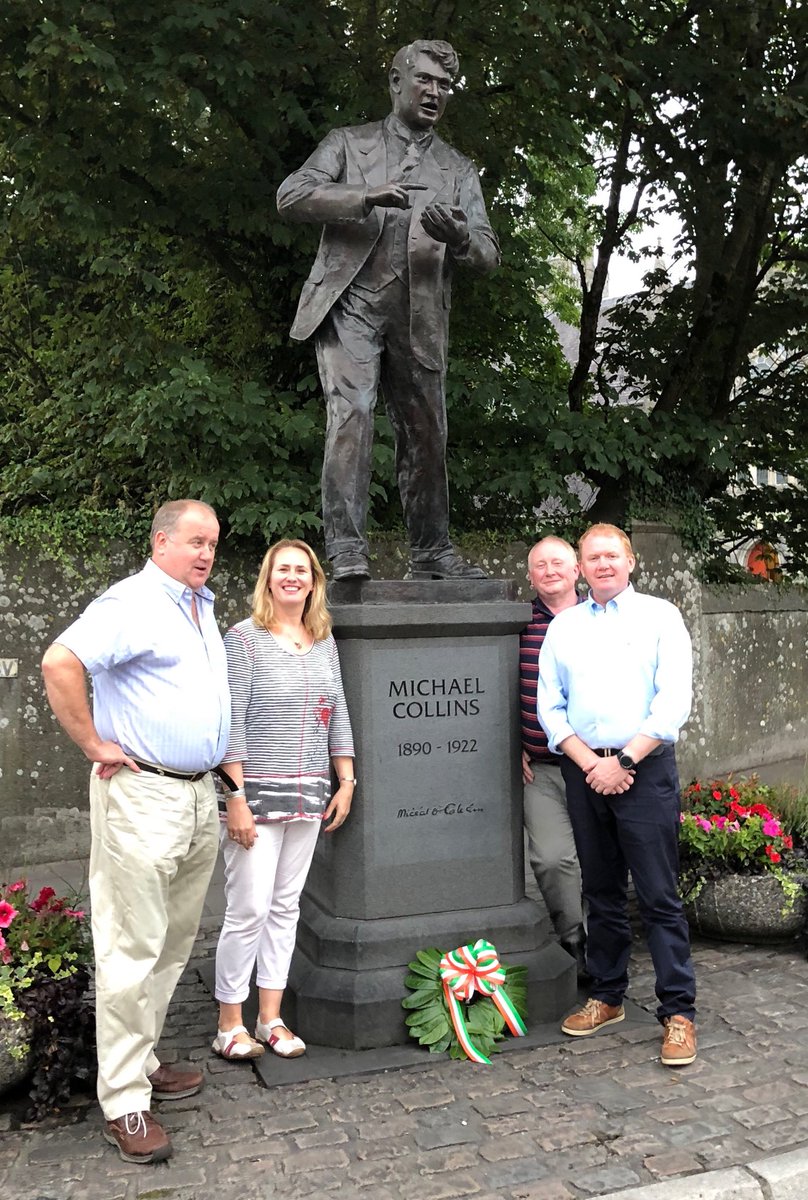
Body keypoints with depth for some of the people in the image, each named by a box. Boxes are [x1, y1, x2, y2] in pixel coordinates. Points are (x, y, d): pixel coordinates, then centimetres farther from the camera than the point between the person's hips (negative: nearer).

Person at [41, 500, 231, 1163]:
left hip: (200, 796, 9)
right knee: (133, 949, -2)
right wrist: (96, 745, -19)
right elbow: (60, 663, -25)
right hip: (142, 796, -9)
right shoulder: (132, 602, -12)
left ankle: (142, 1062, 30)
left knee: (175, 944, 16)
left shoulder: (204, 608, 16)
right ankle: (124, 1102, 9)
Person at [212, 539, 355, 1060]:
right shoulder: (244, 638, -5)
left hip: (310, 795, 5)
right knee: (249, 908, -4)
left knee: (286, 907, 11)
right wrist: (236, 796, -14)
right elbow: (231, 723, -10)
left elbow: (339, 715, 14)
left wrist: (346, 782, 8)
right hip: (256, 792, -5)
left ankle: (271, 1018, 21)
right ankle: (230, 1024, 12)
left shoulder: (325, 641, 11)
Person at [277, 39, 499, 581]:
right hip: (350, 306, -3)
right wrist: (364, 198, -15)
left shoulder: (459, 169, 20)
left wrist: (459, 237, -16)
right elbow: (291, 195, 0)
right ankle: (346, 548, -20)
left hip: (419, 319, 3)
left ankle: (432, 552, 14)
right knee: (352, 413, -20)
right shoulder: (348, 142, 14)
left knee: (426, 435, 4)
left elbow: (489, 252, 9)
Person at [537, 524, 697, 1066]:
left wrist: (622, 761, -12)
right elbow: (549, 706, 6)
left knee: (659, 895, -2)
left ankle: (679, 1012, 8)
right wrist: (590, 763, -6)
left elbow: (674, 703, -7)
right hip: (584, 771, 4)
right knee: (602, 892, 13)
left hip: (645, 769, -3)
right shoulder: (564, 626, 11)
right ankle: (607, 996, 27)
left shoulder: (660, 616, 1)